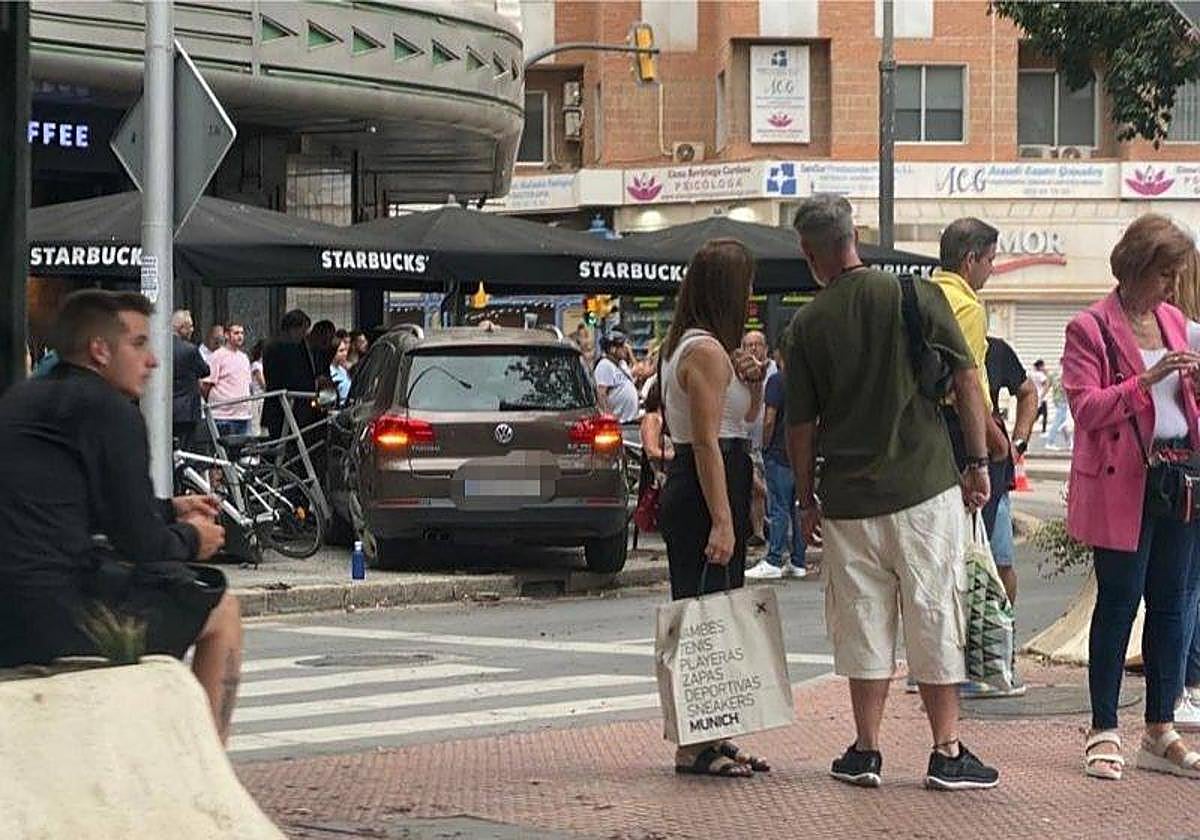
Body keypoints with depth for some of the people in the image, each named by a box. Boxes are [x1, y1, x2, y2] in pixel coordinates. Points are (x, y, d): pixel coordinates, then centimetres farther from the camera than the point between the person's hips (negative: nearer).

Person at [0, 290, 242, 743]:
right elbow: (138, 541, -8)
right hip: (58, 620, -9)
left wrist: (169, 509, 33)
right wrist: (189, 540, 13)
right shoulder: (107, 409, -9)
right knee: (221, 609, 9)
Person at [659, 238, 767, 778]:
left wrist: (744, 381, 8)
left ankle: (707, 739, 18)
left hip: (685, 488, 11)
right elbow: (707, 441, -20)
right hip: (703, 491, -11)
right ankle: (694, 748, -7)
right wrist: (722, 521, -23)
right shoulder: (708, 351, -14)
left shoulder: (683, 346, 17)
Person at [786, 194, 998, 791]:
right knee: (934, 618, 4)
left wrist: (806, 500, 15)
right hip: (925, 487, -1)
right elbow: (967, 378, -3)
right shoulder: (916, 296, -3)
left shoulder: (806, 325, 0)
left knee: (863, 624, 9)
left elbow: (800, 425, 4)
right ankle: (947, 753, 5)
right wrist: (978, 462, 5)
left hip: (847, 499, 1)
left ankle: (866, 752, 12)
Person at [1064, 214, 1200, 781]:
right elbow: (1086, 407, -14)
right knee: (1118, 601, -2)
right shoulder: (1090, 329, -5)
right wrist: (1146, 380, -22)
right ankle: (1103, 733, 6)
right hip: (1121, 482, -6)